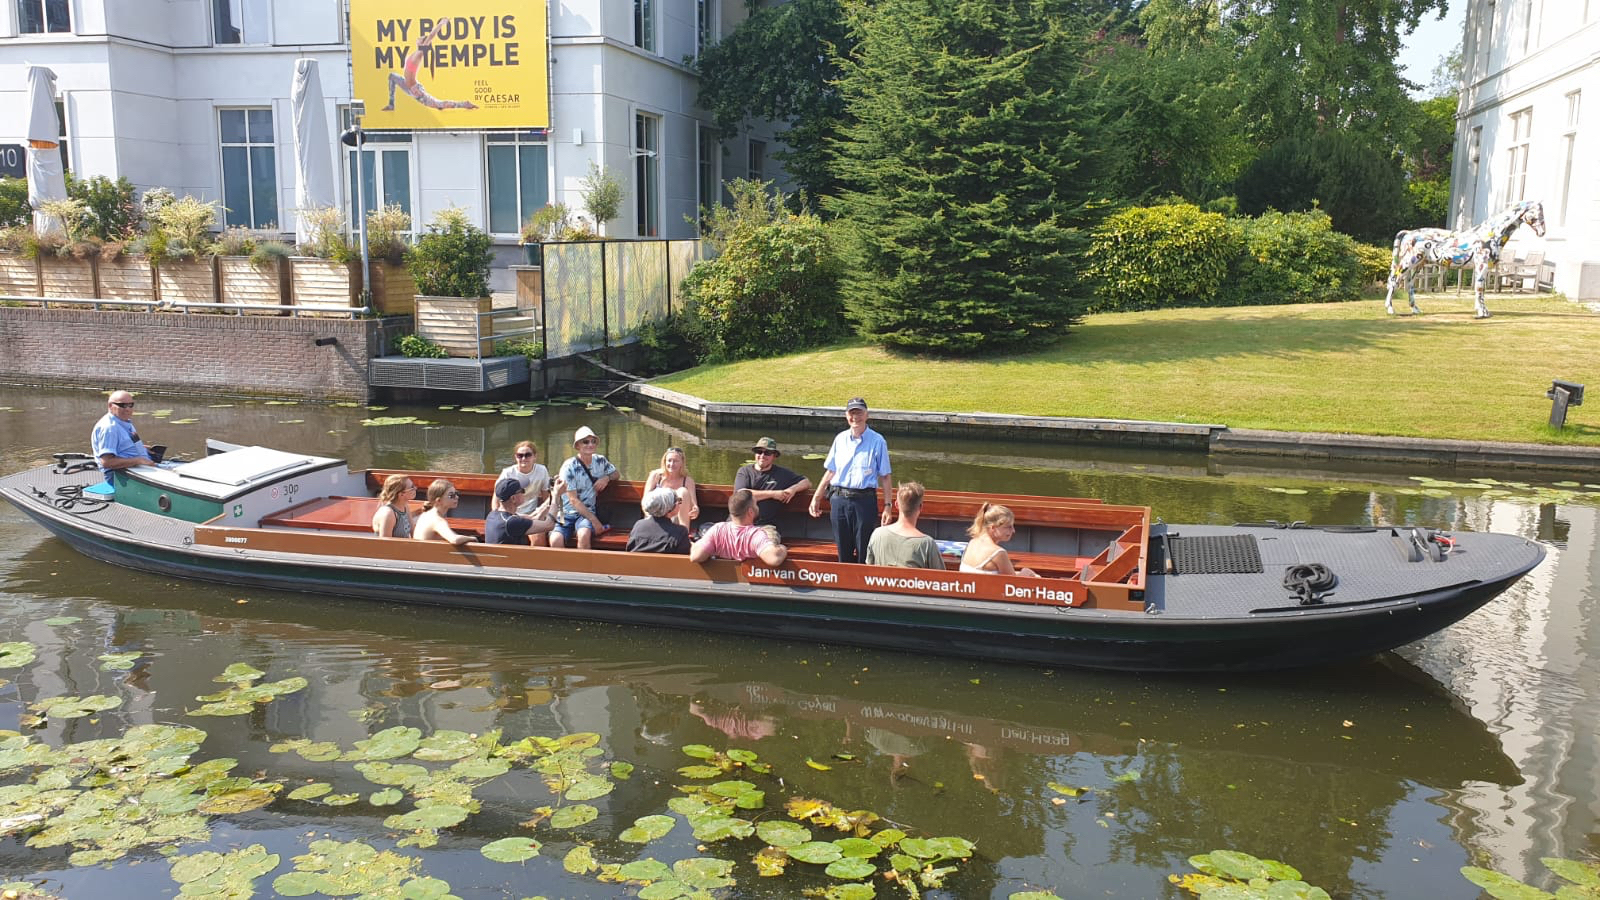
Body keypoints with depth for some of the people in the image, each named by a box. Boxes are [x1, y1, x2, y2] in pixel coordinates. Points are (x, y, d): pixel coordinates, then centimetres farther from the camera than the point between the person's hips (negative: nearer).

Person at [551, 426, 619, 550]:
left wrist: (607, 477, -1)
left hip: (588, 512, 2)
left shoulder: (600, 461, 5)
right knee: (555, 540, -32)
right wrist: (594, 520, -16)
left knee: (584, 534, -34)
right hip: (567, 513, -2)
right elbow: (573, 500, -11)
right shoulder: (569, 467, -9)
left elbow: (615, 473, 24)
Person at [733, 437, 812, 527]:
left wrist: (794, 489, 0)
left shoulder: (783, 474, 15)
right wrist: (772, 494, -4)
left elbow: (807, 482, 22)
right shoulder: (744, 471, 11)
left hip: (765, 525, 0)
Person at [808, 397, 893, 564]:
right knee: (843, 553, 9)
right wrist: (816, 497, 12)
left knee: (864, 554, 0)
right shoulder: (840, 439, 9)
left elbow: (885, 477, -2)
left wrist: (888, 506, -7)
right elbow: (830, 472, 15)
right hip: (839, 500, 3)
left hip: (865, 501, -3)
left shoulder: (877, 441, -2)